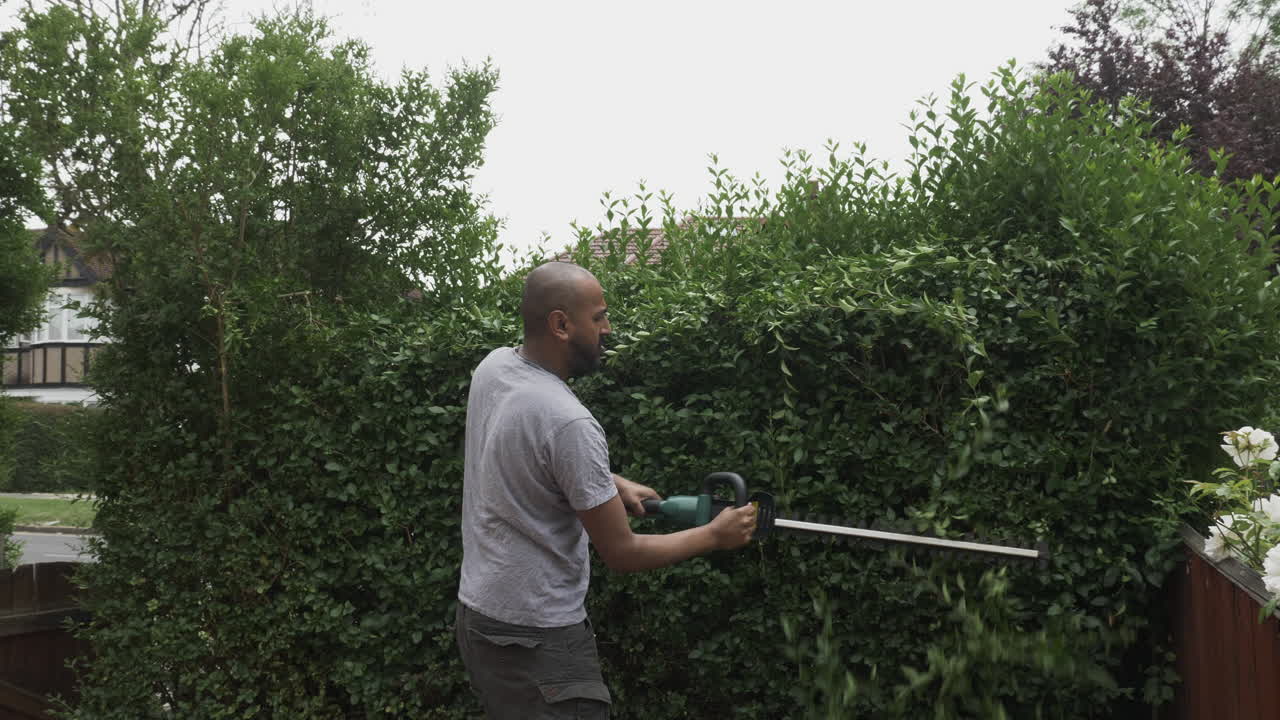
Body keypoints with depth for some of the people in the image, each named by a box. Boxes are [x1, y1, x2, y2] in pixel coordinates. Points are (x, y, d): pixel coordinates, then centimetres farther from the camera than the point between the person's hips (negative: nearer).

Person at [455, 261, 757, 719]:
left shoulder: (492, 367, -1)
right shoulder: (569, 422, -26)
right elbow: (622, 554, -17)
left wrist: (611, 483, 14)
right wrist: (714, 536, -5)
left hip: (479, 614, 9)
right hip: (536, 637, -9)